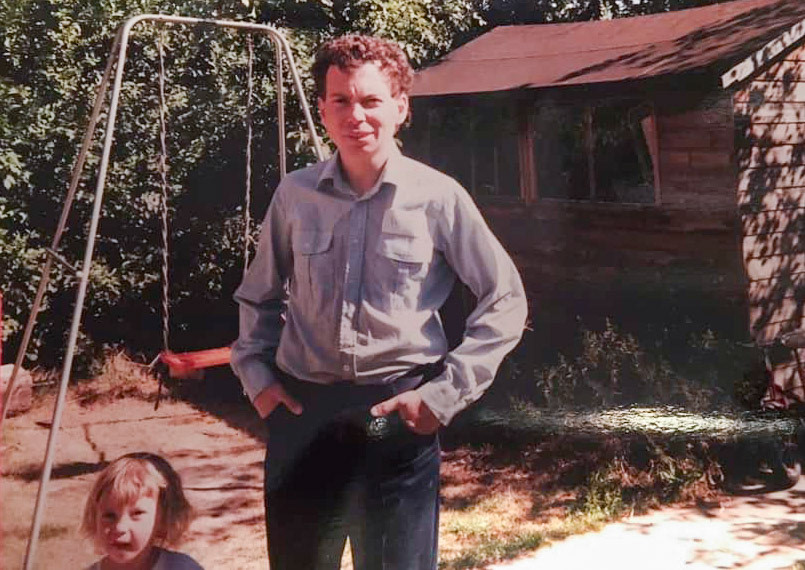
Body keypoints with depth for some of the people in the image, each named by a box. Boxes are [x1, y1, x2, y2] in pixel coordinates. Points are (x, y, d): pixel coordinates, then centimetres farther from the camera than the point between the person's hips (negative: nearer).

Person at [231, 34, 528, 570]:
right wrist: (256, 374, 6)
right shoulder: (296, 194, 1)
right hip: (302, 406, 3)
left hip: (399, 412, -3)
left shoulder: (438, 197, -8)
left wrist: (447, 391, -8)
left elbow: (505, 301, -2)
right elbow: (259, 295, 16)